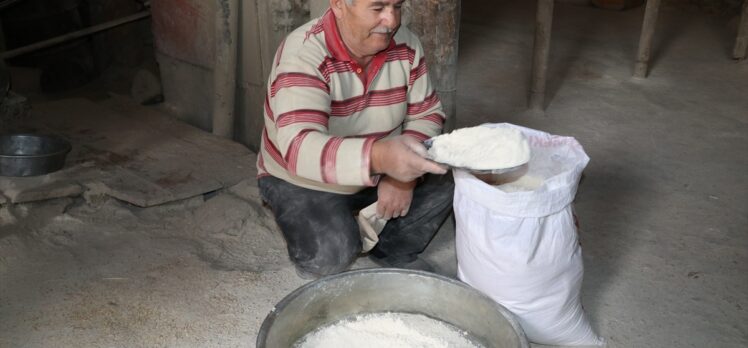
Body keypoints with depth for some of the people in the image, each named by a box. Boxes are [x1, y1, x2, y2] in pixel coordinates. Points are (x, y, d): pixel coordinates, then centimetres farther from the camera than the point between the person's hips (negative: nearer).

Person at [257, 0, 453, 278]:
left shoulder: (406, 45, -12)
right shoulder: (303, 54, -30)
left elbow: (426, 114, -4)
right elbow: (299, 148, -42)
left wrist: (404, 174, -23)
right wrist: (378, 156, -60)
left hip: (375, 173, 5)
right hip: (302, 181, -4)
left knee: (441, 186, -15)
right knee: (331, 254, -28)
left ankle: (393, 253, 10)